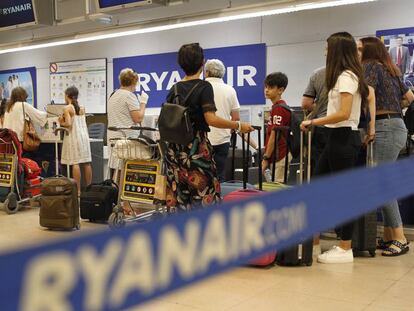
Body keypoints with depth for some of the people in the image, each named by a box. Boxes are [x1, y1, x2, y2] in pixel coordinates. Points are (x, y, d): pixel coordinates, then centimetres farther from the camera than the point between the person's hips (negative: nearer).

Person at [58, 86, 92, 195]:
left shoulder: (67, 108, -7)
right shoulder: (81, 108, 12)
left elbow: (68, 124, -15)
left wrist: (61, 123, 4)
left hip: (74, 136, -6)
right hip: (84, 136, 6)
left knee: (75, 163, -7)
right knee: (86, 163, 6)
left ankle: (78, 190, -10)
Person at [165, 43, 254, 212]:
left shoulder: (174, 89, 9)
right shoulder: (204, 87, -8)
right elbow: (211, 119, -20)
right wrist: (239, 126, -13)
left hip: (174, 148, 6)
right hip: (196, 148, -6)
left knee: (177, 196, 8)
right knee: (203, 194, 0)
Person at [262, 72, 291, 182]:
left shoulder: (278, 108, -15)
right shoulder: (276, 107, 15)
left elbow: (274, 136, -19)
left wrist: (266, 158, -16)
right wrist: (267, 156, 20)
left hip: (279, 157, -10)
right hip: (278, 156, 10)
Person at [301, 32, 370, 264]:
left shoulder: (346, 76, -14)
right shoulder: (351, 75, 16)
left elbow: (343, 114, -22)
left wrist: (313, 123, -18)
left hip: (344, 138, -10)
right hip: (339, 137, 10)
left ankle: (345, 249, 6)